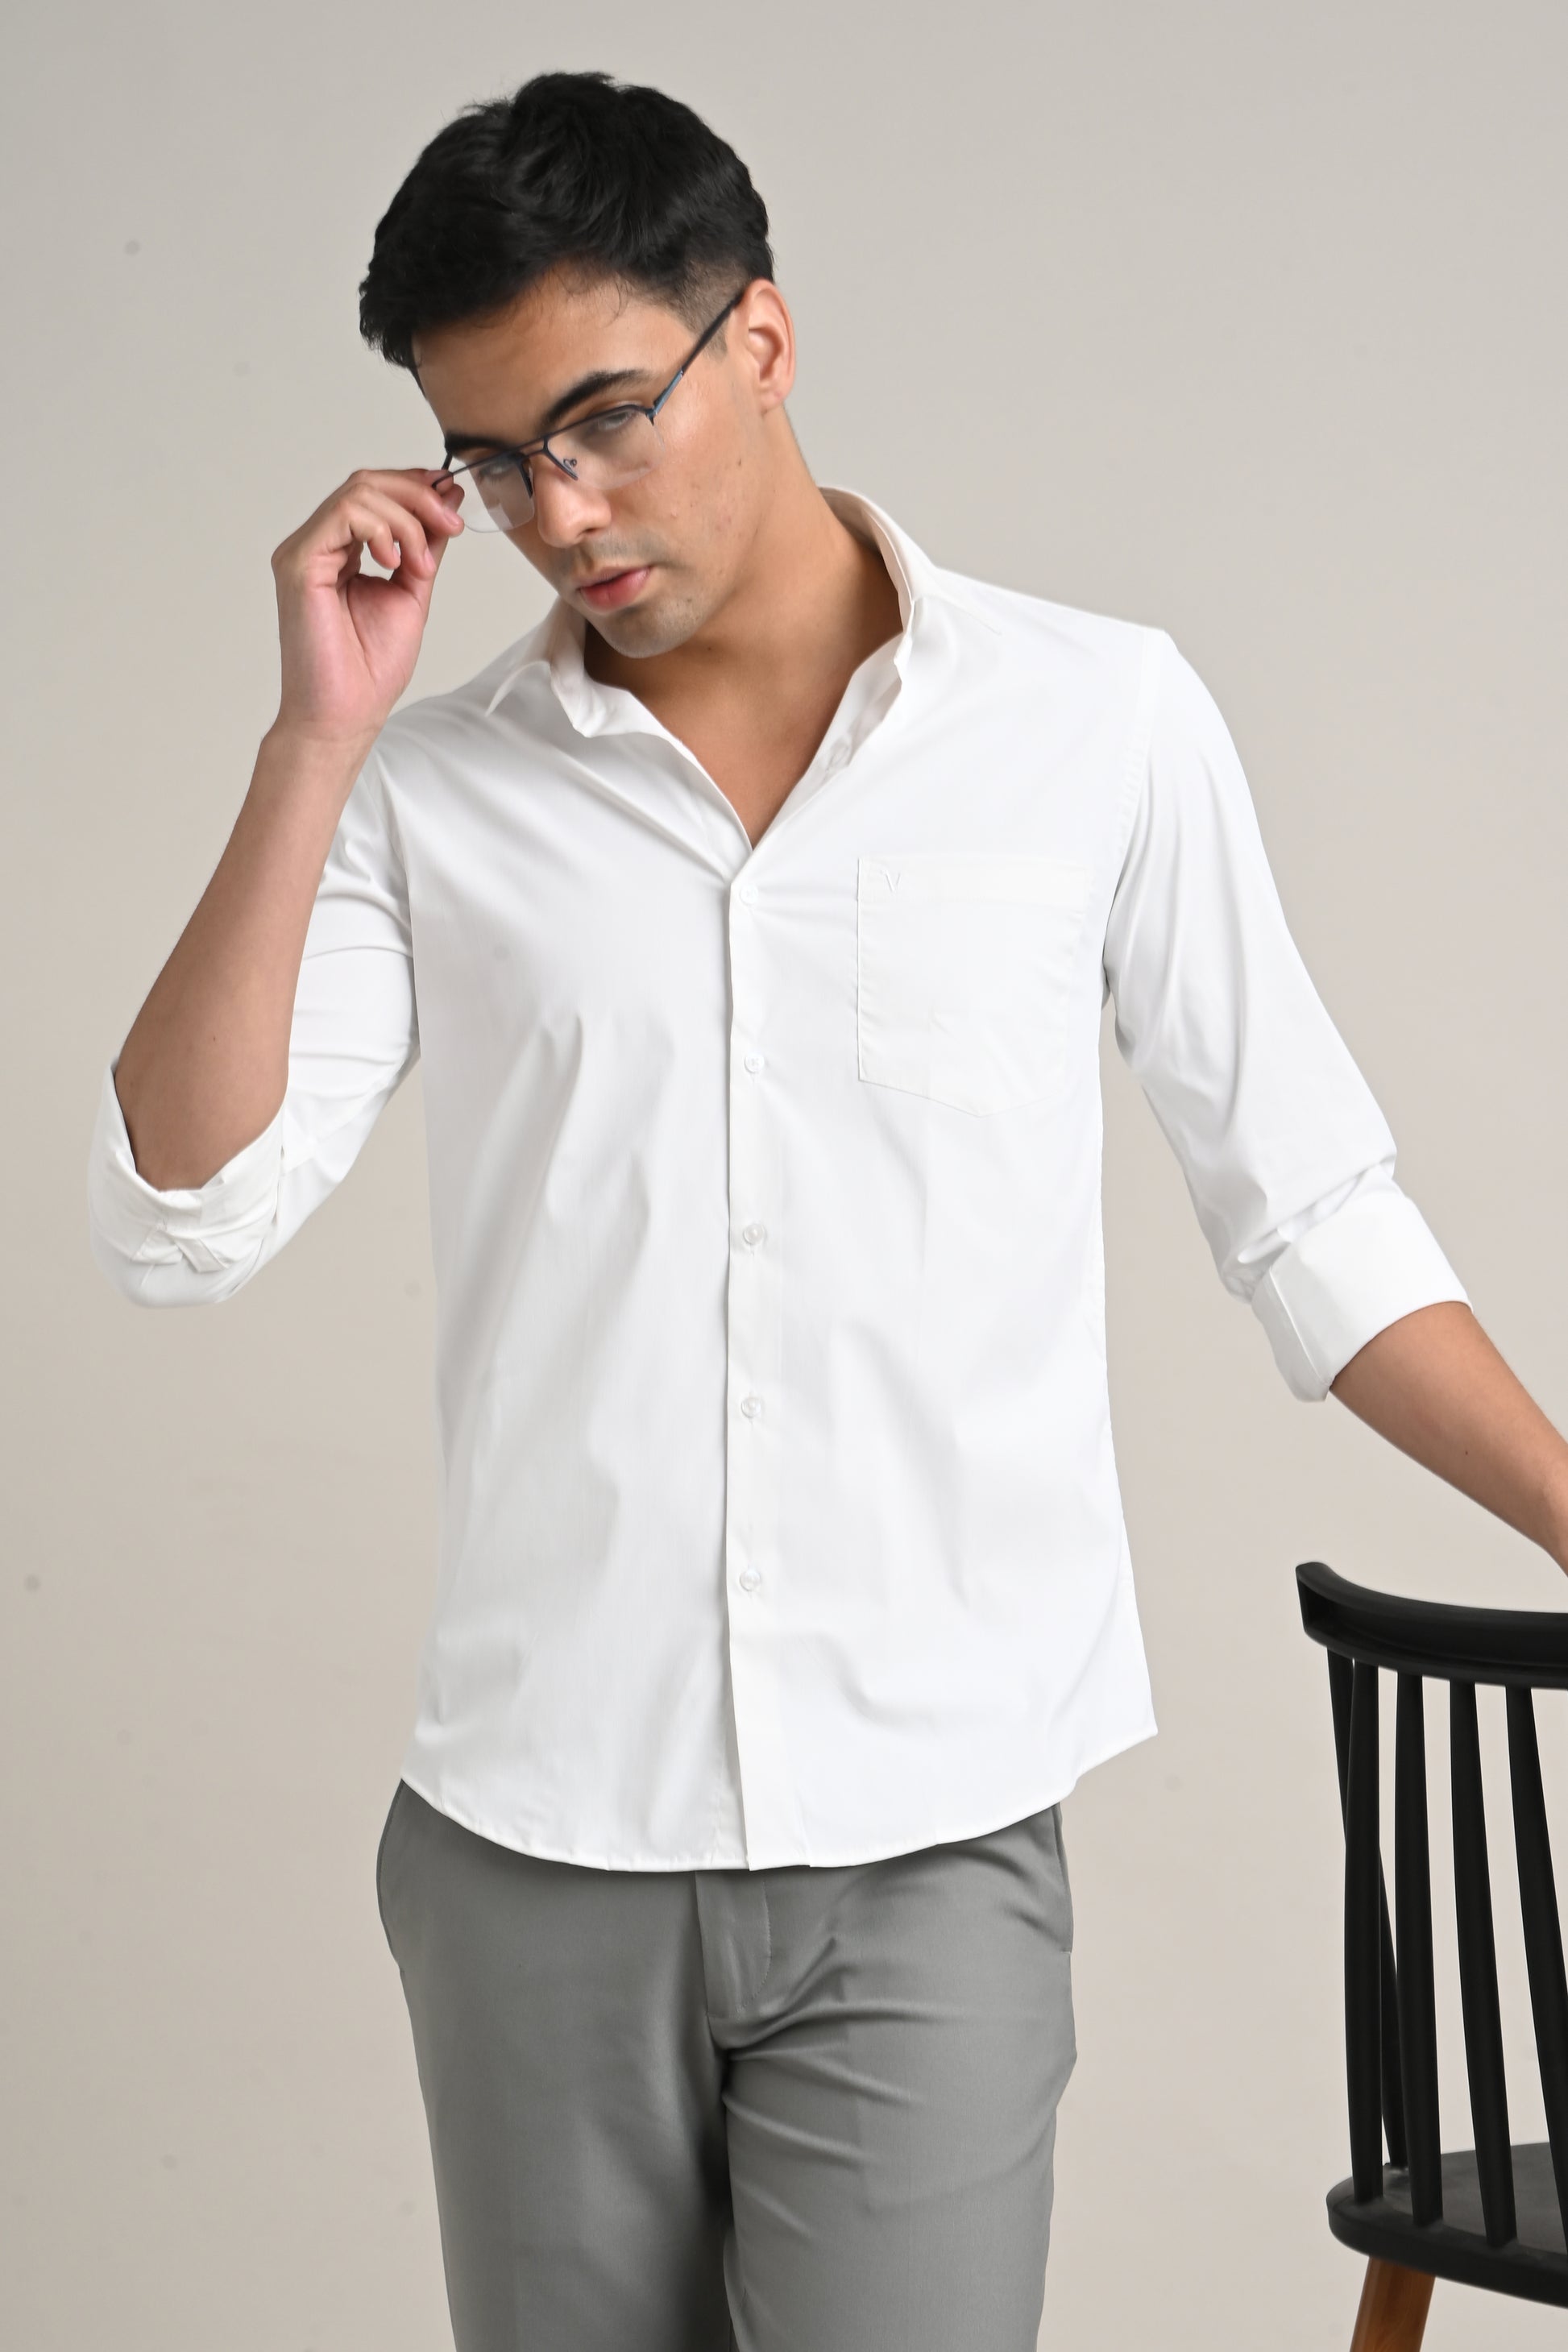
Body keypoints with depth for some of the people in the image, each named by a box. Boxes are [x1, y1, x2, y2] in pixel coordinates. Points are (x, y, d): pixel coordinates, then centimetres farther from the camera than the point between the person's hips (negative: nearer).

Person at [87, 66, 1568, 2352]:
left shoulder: (1100, 721, 2)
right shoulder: (430, 793, 4)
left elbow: (1307, 1212, 8)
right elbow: (177, 1221, -5)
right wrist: (317, 740, -8)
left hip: (925, 1846, -2)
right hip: (534, 1843, 2)